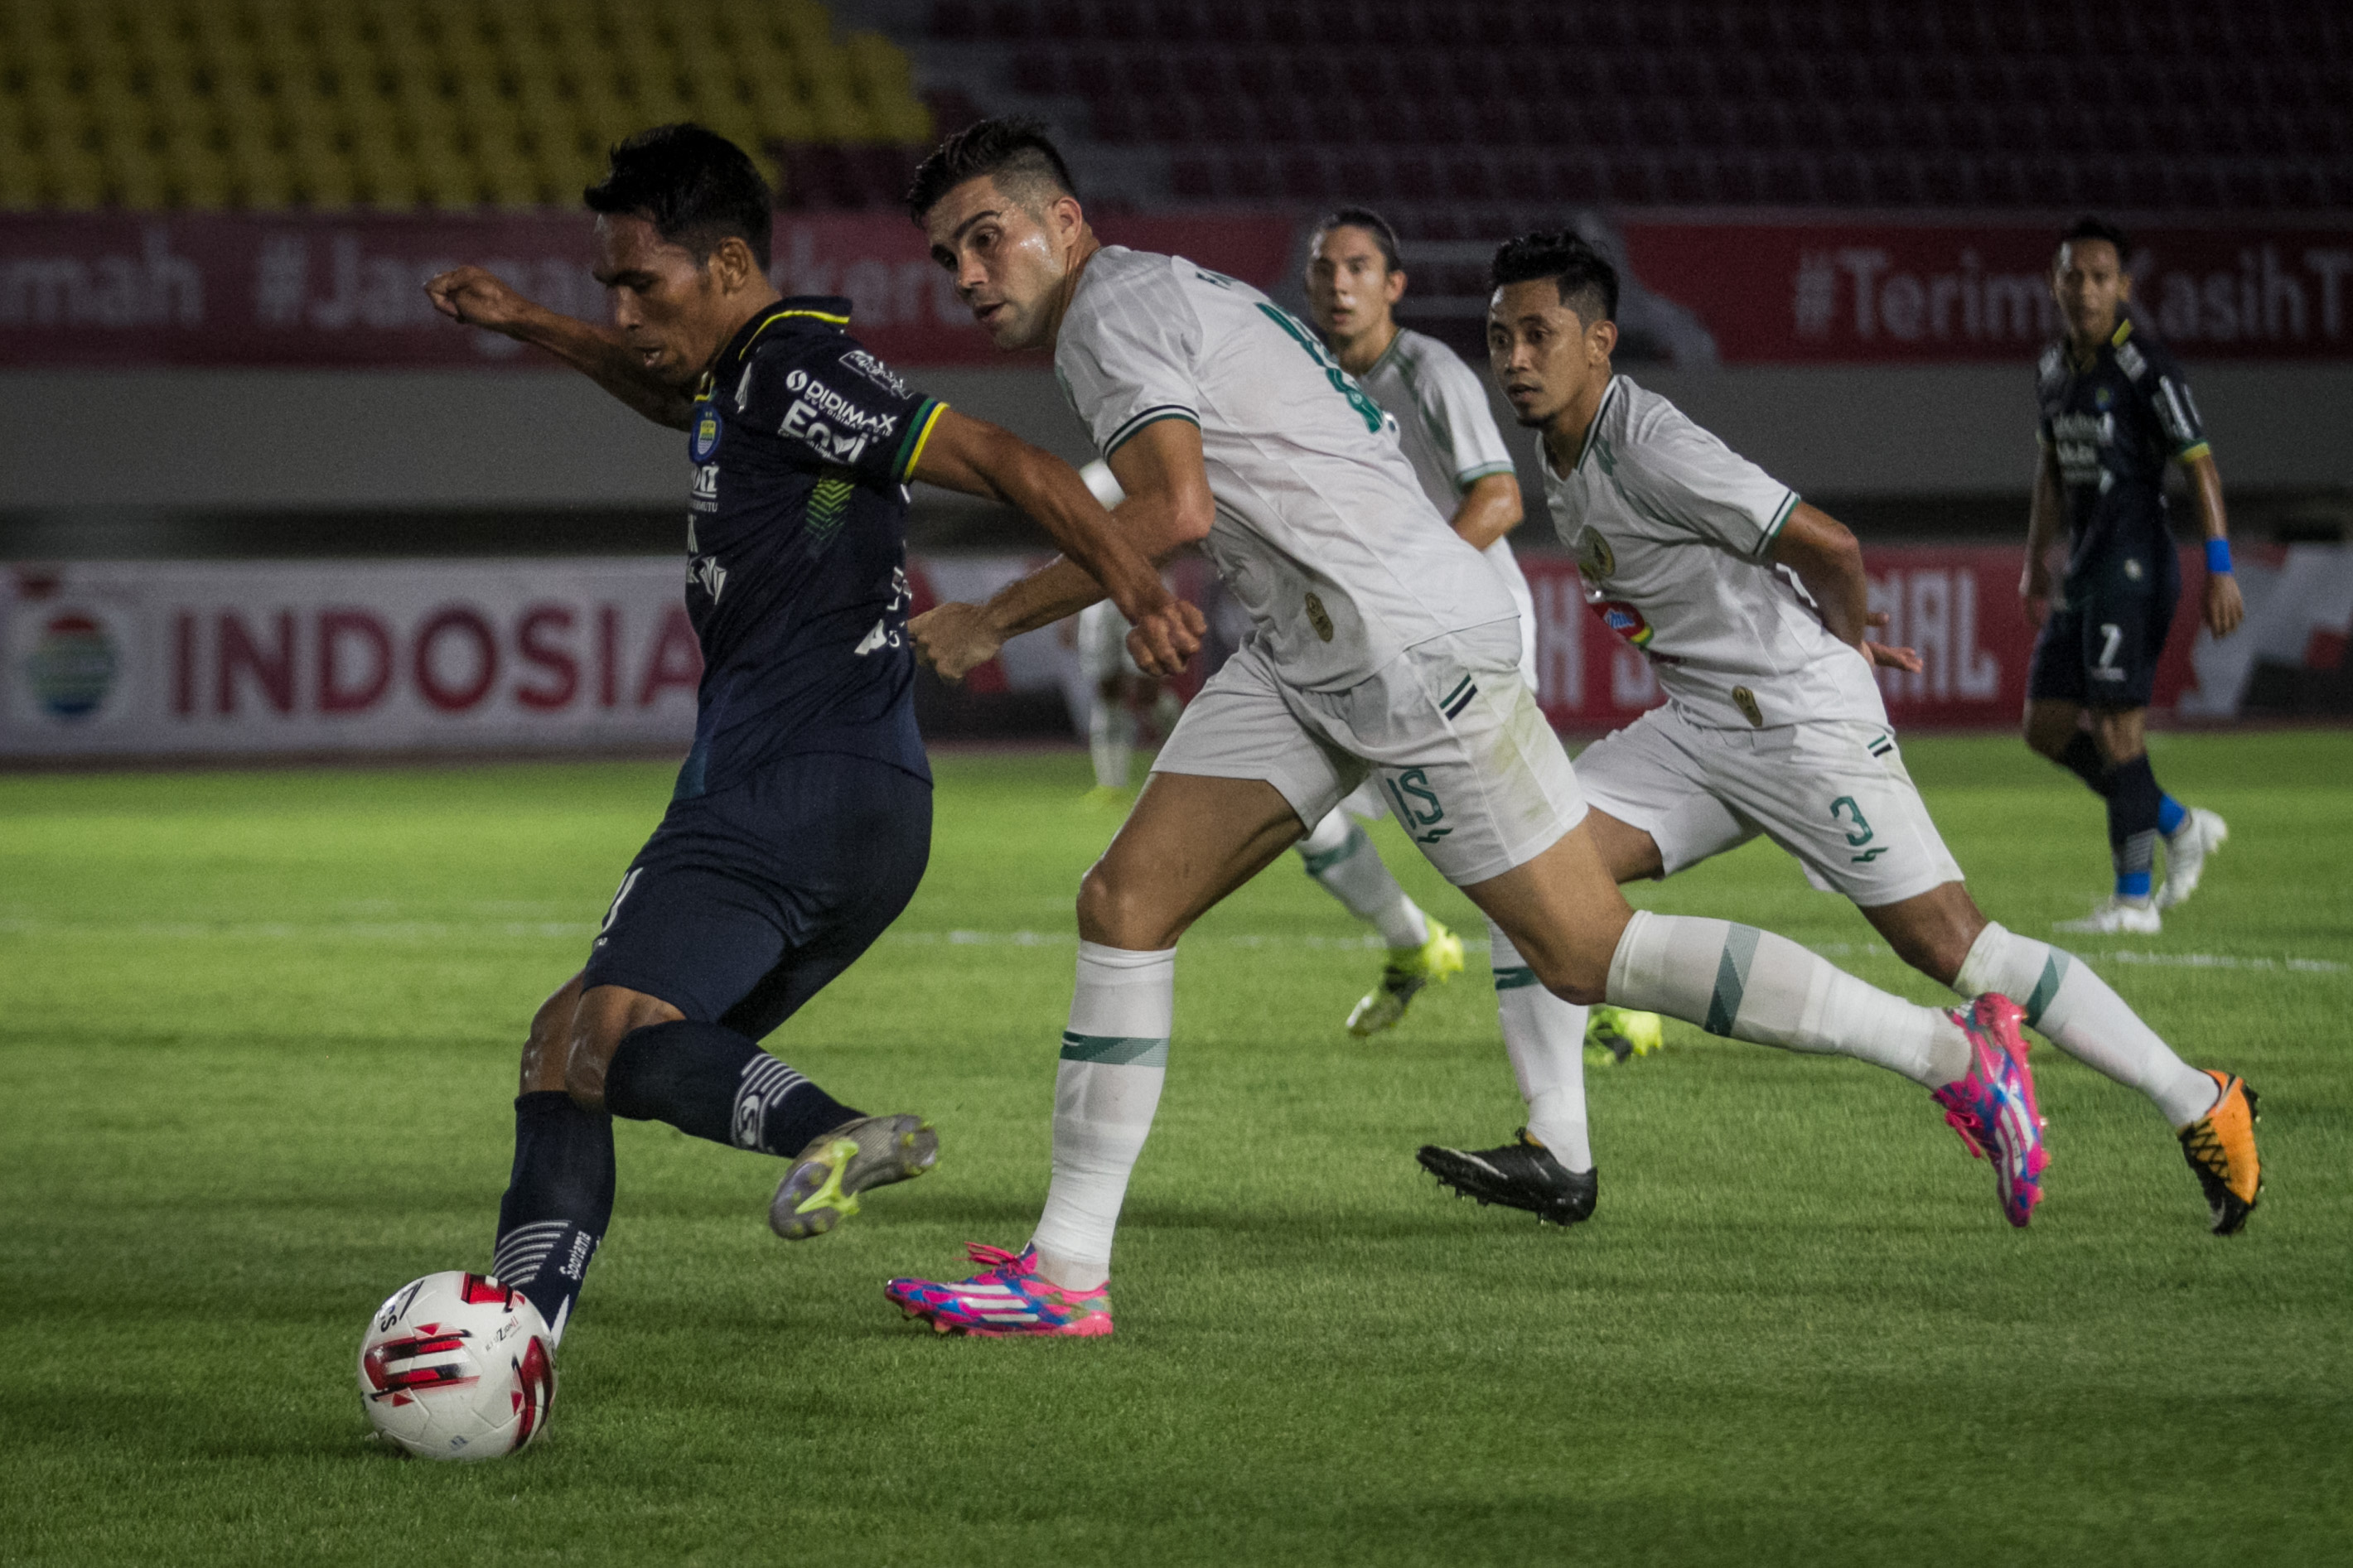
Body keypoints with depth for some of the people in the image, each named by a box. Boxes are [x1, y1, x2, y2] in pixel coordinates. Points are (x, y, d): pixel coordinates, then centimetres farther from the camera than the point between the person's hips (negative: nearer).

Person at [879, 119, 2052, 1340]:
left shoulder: (1113, 308, -10)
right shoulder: (1171, 299, 20)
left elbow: (1173, 509, -23)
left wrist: (992, 620, -15)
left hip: (1410, 639, -10)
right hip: (1303, 661, 10)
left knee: (1585, 954, -7)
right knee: (1125, 906, 2)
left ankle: (1958, 1053, 2)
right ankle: (1065, 1274, 2)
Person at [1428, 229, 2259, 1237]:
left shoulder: (1649, 449, -21)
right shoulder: (1556, 456, 8)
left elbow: (1830, 546, -19)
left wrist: (1848, 641, 1)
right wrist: (1851, 645, 22)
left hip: (1805, 720, -9)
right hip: (1699, 727, 9)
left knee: (1952, 948, -9)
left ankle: (2202, 1108, 2)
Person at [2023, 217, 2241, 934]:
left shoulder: (2145, 367, -13)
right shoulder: (2053, 369, 12)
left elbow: (2200, 467, -14)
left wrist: (2219, 570, -19)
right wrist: (2036, 564, 25)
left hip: (2135, 567, -9)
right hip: (2084, 571, 9)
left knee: (2116, 727, -10)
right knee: (2048, 727, 7)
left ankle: (2134, 898, -4)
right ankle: (2178, 826, 20)